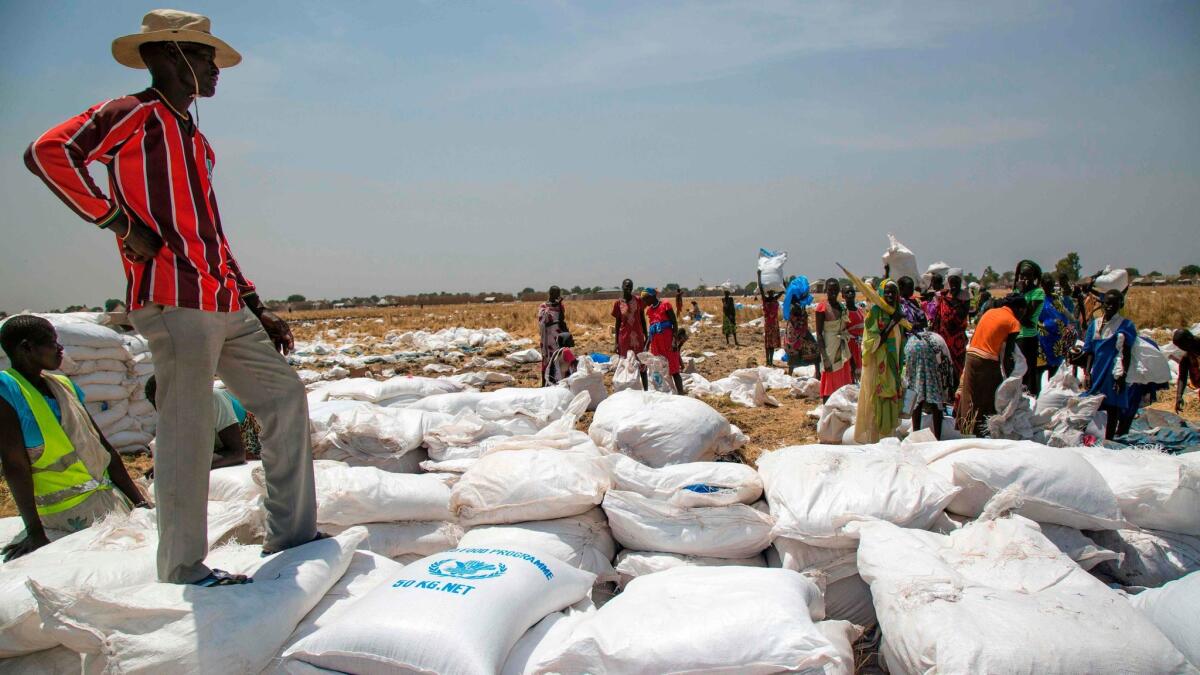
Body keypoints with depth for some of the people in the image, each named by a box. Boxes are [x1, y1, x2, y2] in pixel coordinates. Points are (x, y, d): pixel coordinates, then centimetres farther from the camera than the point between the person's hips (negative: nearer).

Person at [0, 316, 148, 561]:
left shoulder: (63, 384, 13)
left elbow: (103, 446, 14)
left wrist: (140, 501, 11)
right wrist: (35, 532, -19)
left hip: (107, 494, 7)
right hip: (68, 511, -7)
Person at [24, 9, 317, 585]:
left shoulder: (194, 139, 26)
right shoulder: (136, 114, 1)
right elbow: (48, 153, -16)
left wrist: (256, 307, 21)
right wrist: (120, 223, -13)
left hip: (224, 305, 9)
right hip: (174, 299, -9)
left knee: (283, 395, 8)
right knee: (187, 431, -7)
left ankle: (292, 533, 15)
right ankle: (183, 570, 4)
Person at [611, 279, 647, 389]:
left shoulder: (638, 300, 1)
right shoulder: (618, 303, -1)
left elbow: (643, 320, 7)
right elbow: (617, 323, 4)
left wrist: (646, 337, 5)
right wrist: (617, 342, 2)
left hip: (638, 337, 1)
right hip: (624, 338, -1)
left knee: (642, 364, 5)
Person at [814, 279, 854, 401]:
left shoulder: (842, 307, 8)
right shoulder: (822, 308, -12)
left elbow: (845, 329, 14)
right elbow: (819, 334, -14)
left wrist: (849, 354, 12)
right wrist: (825, 358, -20)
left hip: (843, 348, 7)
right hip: (830, 349, -7)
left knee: (844, 384, 11)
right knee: (830, 384, -1)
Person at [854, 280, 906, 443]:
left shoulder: (896, 313, 10)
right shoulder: (874, 312, -11)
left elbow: (899, 341, 18)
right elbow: (874, 342, -19)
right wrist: (892, 322, -21)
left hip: (892, 367, 7)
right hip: (877, 366, -7)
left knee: (890, 402, 11)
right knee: (876, 402, -2)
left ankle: (887, 435, 20)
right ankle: (872, 439, 6)